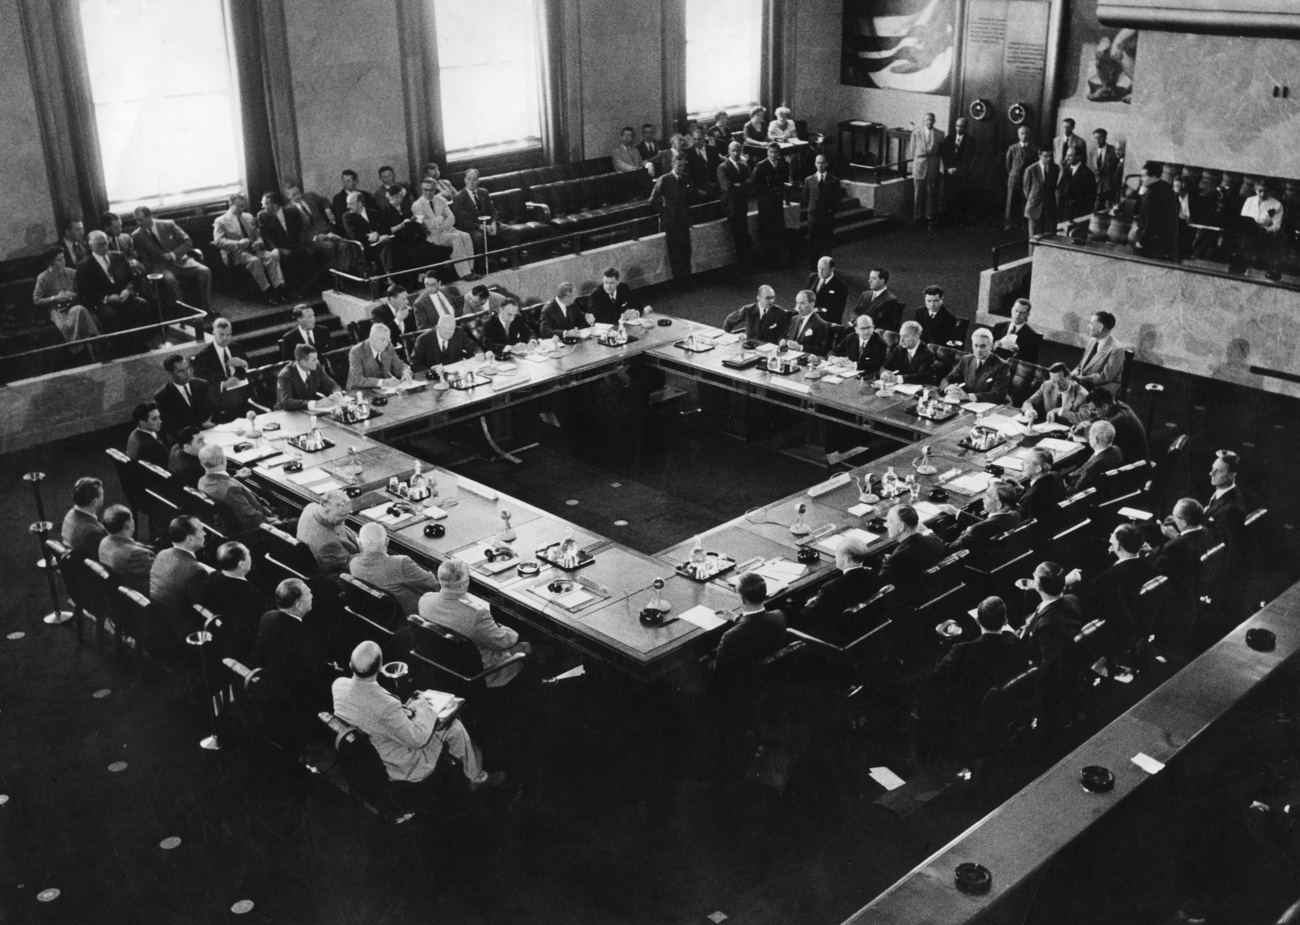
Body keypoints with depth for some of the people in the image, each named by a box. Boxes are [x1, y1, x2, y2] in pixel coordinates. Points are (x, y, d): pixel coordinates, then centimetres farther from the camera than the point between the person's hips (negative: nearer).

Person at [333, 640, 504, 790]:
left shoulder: (338, 685, -19)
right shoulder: (385, 706, -40)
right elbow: (417, 739, -26)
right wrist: (424, 708, -10)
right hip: (402, 767, -7)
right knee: (453, 727, 8)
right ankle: (477, 778, 34)